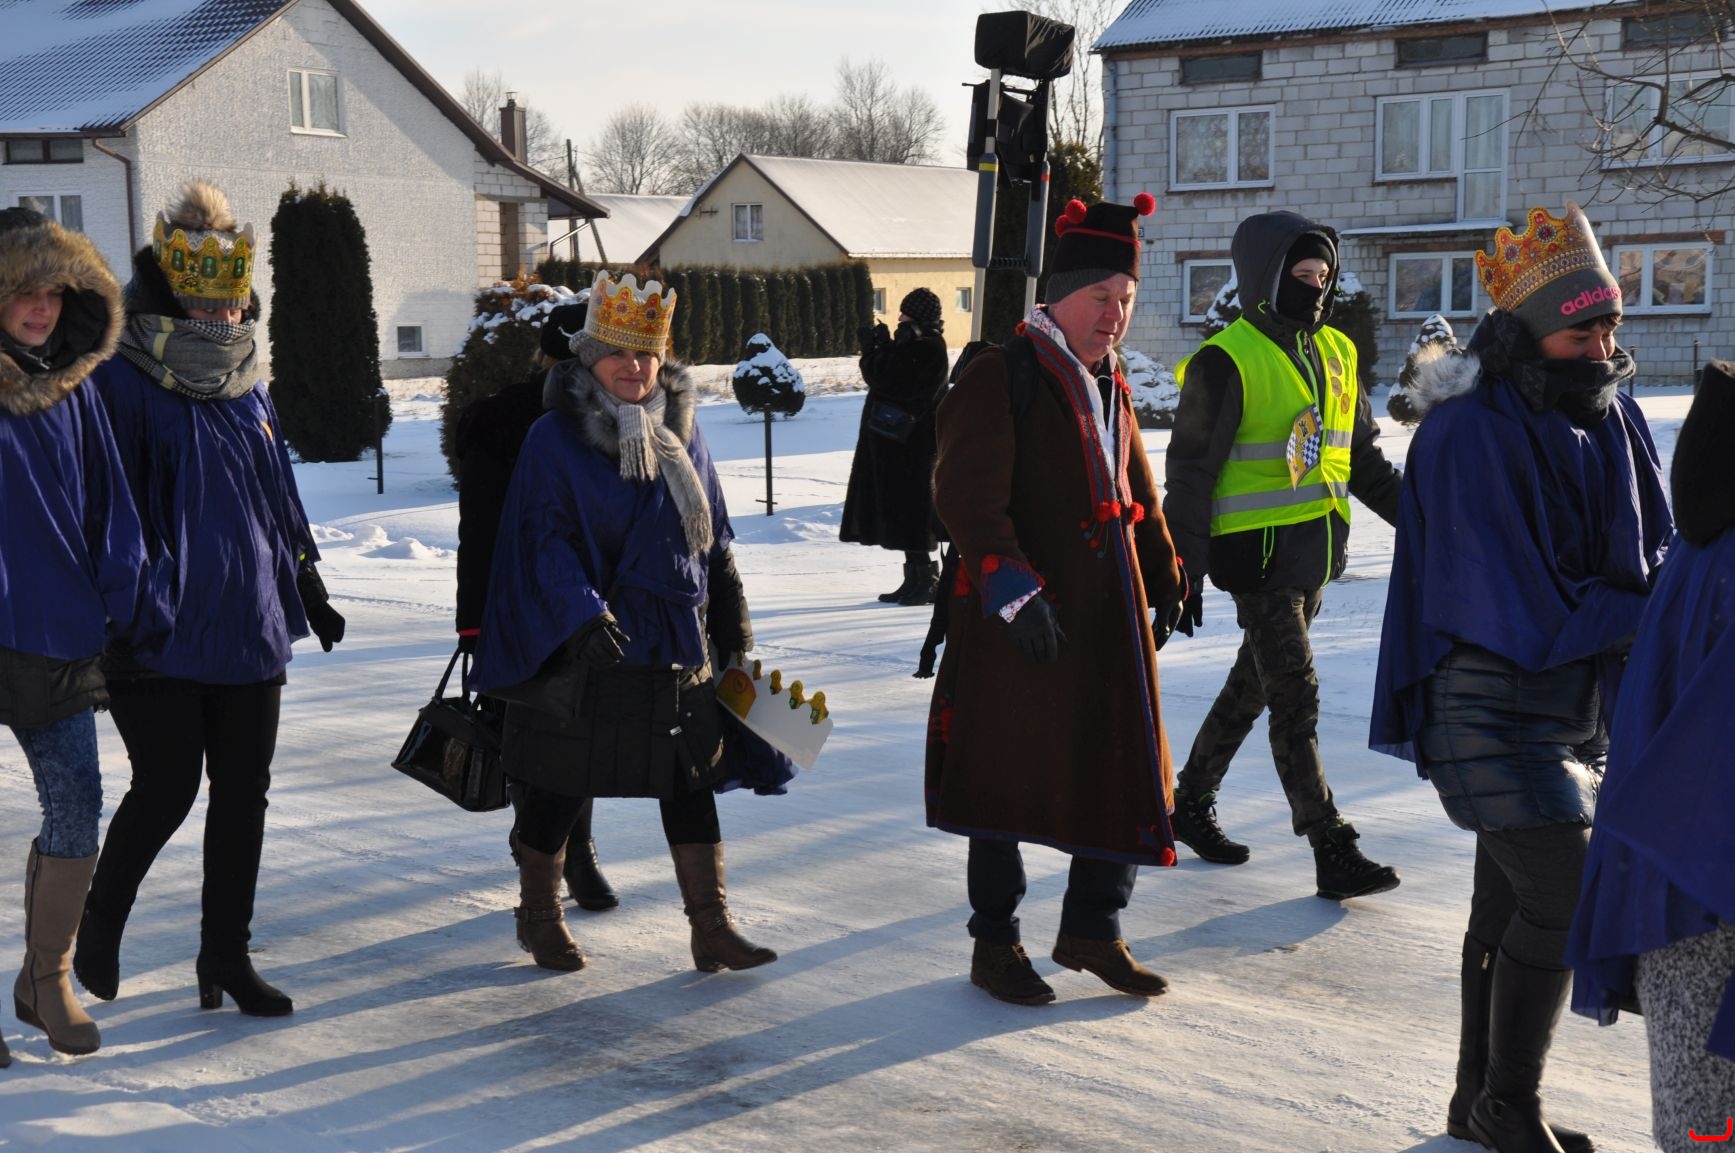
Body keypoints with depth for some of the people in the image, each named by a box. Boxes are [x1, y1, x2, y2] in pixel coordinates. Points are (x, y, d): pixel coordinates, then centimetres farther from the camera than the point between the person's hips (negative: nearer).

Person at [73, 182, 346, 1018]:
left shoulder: (245, 388, 12)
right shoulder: (122, 386, -10)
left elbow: (280, 497, 21)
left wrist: (307, 588, 21)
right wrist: (126, 619, -18)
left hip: (250, 627, 6)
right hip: (160, 637, -6)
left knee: (242, 793, 8)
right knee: (166, 789, 0)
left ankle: (226, 954, 20)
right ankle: (101, 919, 27)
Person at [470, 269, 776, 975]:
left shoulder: (681, 437, 9)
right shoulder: (553, 440, -8)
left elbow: (715, 541, 16)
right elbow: (546, 541, -13)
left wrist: (733, 626, 15)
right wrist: (586, 616, -26)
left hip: (676, 646, 5)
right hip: (581, 652, -5)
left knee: (690, 785, 6)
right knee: (560, 787, 6)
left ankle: (712, 928, 14)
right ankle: (538, 915, 26)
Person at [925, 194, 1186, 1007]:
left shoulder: (1109, 385, 17)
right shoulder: (999, 378, -10)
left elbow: (1137, 493, 26)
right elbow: (968, 498, -18)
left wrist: (1164, 578, 26)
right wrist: (1013, 590, -24)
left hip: (1110, 610, 8)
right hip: (1022, 621, -8)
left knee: (1126, 766, 10)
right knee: (1008, 778, 3)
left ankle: (1092, 930, 25)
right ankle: (994, 944, 17)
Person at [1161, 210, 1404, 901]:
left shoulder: (1336, 353, 13)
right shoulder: (1227, 362, -10)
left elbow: (1363, 458, 21)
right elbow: (1190, 469, -9)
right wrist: (1183, 568, -13)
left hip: (1313, 553, 8)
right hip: (1255, 552, -8)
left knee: (1253, 685, 17)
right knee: (1297, 697, -8)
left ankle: (1192, 802, 33)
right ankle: (1332, 852, -5)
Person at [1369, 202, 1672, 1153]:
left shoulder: (1608, 414, 1)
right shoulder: (1468, 435, -21)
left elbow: (1651, 550, 6)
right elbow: (1517, 611, -23)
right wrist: (1647, 619, -18)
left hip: (1571, 706, 7)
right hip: (1494, 706, -7)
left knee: (1514, 897, 16)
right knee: (1561, 897, -9)